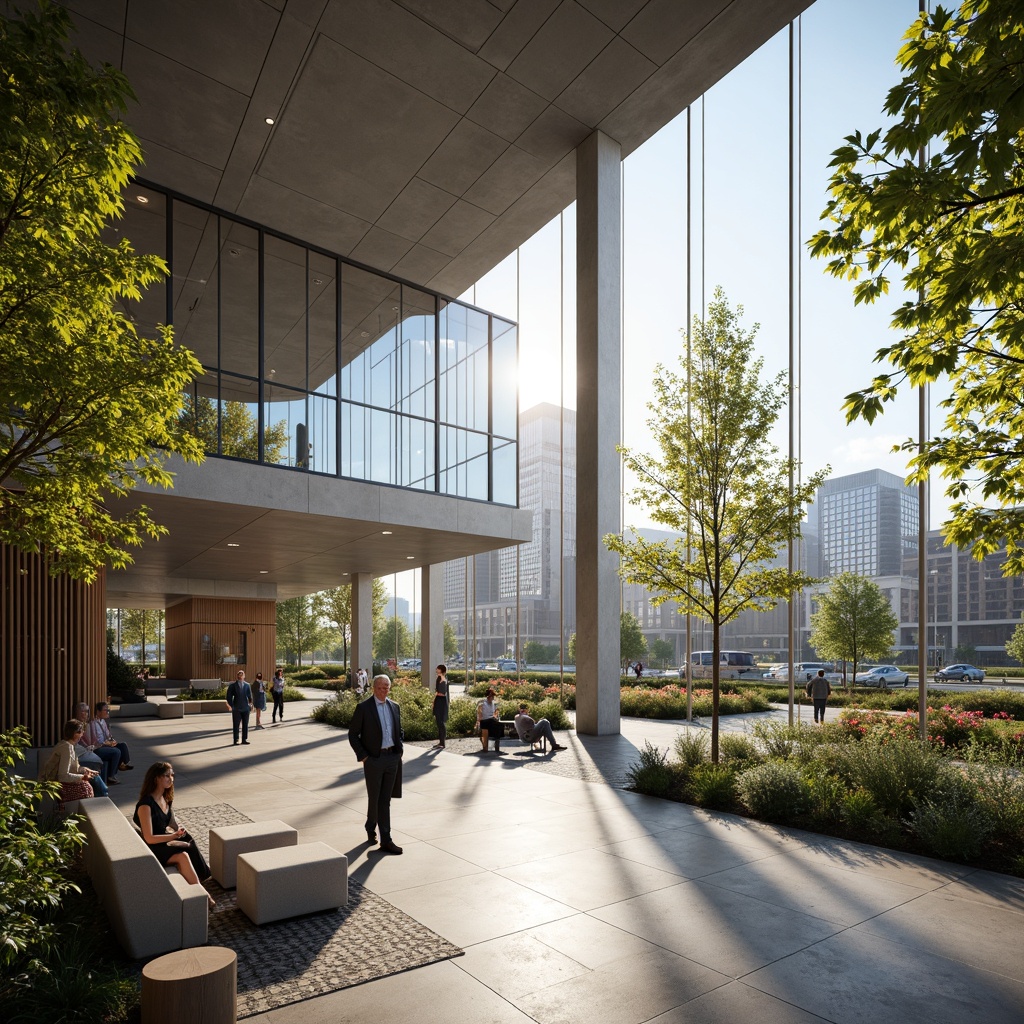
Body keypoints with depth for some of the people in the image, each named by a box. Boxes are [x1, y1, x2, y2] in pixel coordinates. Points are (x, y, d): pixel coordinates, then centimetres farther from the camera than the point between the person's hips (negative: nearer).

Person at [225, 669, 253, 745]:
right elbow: (228, 697, 0)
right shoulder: (232, 685, -1)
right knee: (236, 725, 0)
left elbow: (250, 696, 10)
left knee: (245, 724, 8)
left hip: (245, 708, 3)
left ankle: (244, 739, 16)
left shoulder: (247, 685, 7)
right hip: (236, 709, -3)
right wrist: (231, 705, -7)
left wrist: (251, 704, 0)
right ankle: (236, 740, 7)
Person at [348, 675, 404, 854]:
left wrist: (399, 751, 8)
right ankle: (371, 829, 32)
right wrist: (363, 756, -9)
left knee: (385, 799, 7)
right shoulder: (363, 707, -7)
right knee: (374, 798, 7)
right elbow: (353, 735, -4)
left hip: (392, 758, 4)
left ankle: (386, 840, 10)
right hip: (373, 759, -4)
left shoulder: (395, 707, 8)